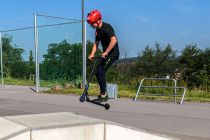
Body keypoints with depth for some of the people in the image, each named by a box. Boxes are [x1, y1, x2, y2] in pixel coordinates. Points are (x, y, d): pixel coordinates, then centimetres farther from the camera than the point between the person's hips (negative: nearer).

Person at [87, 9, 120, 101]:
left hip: (113, 53, -9)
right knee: (98, 72, 6)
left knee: (101, 72, -14)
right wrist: (92, 54, 2)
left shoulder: (106, 27, -20)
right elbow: (96, 43, 16)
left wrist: (105, 52, -30)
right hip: (106, 53, 9)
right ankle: (103, 93, 16)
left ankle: (104, 94, -3)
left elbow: (114, 40, -32)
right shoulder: (98, 30, 9)